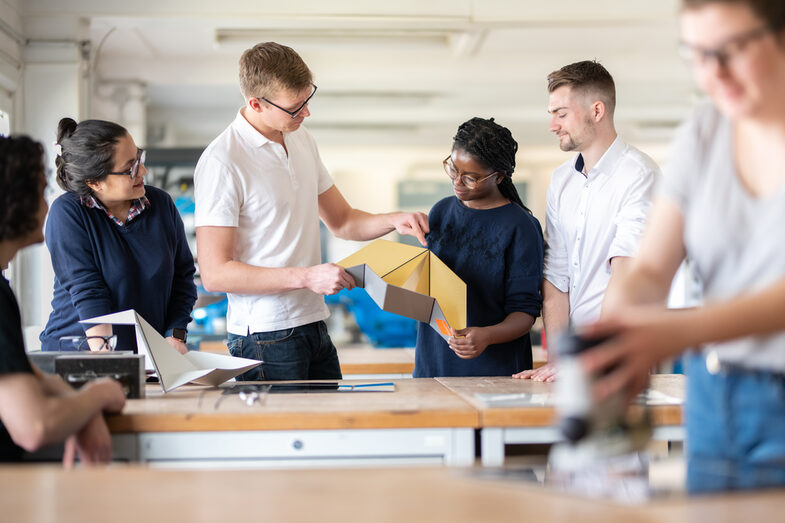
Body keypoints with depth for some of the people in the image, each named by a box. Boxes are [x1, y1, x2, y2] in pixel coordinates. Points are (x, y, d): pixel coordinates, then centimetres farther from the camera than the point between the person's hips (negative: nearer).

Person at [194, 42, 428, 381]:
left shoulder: (302, 140, 11)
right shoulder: (221, 162, -16)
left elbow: (342, 221, 21)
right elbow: (215, 273, -18)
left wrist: (395, 220, 1)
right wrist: (306, 277, -21)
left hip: (315, 325, 7)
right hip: (266, 339, -7)